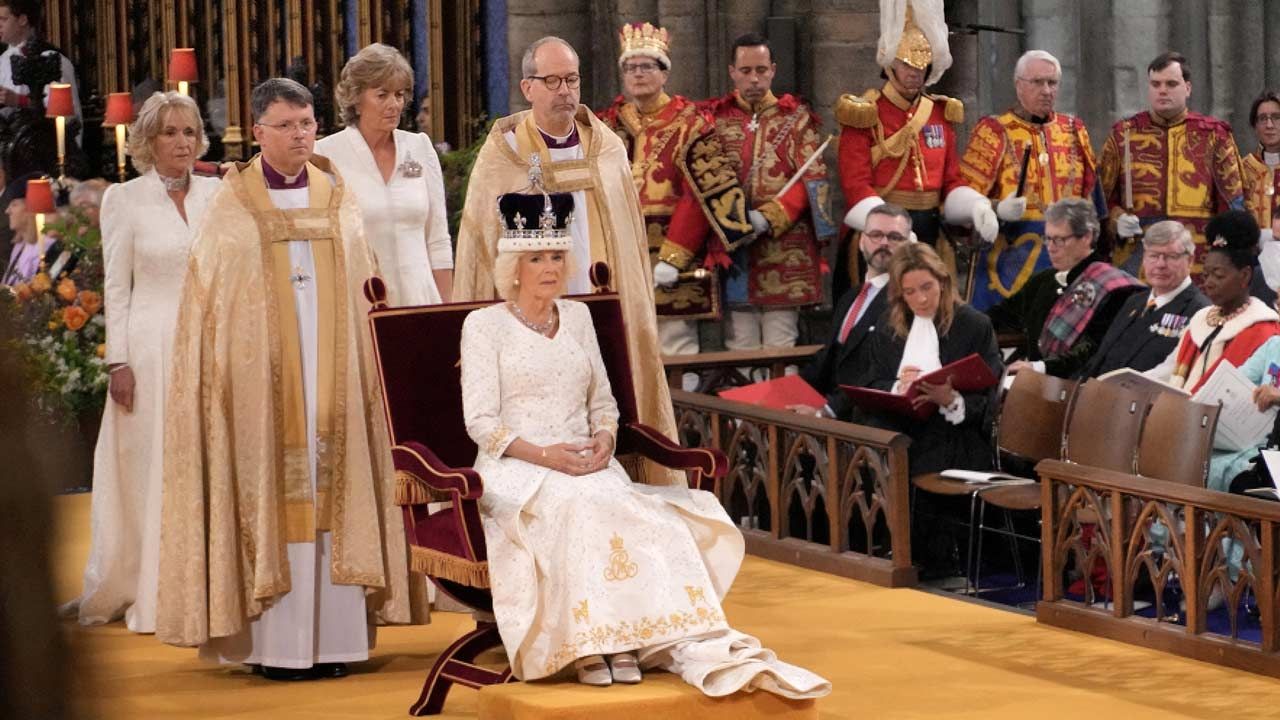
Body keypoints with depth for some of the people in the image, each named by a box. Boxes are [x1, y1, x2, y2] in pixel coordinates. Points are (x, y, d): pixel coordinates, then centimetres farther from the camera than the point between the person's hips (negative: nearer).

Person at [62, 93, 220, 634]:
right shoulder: (124, 200, 0)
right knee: (150, 471, 1)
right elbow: (116, 287, -1)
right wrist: (118, 360, -7)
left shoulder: (216, 195, 8)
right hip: (151, 347, -3)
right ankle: (149, 597, 9)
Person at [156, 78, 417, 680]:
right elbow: (208, 302, 1)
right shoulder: (233, 207, 2)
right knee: (270, 492, -5)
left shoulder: (337, 201, 11)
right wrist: (229, 372, -7)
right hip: (261, 375, -3)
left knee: (333, 490, 0)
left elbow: (361, 294, 13)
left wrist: (363, 364, 5)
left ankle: (333, 637, 3)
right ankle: (277, 642, -4)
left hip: (332, 374, 3)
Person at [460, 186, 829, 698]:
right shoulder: (484, 325, 2)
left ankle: (694, 646, -38)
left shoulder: (577, 317, 18)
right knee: (576, 504, -37)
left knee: (650, 517, -26)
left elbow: (603, 402, 19)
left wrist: (604, 439, -5)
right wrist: (544, 455, -19)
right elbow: (481, 421, -5)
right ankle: (592, 642, -39)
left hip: (586, 466, 4)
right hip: (515, 470, -4)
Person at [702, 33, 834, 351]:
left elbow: (813, 179, -1)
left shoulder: (796, 118, 8)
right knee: (740, 347, -1)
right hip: (733, 247, 1)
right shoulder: (716, 119, 11)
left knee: (780, 348, -3)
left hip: (784, 241, -1)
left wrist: (770, 218, -15)